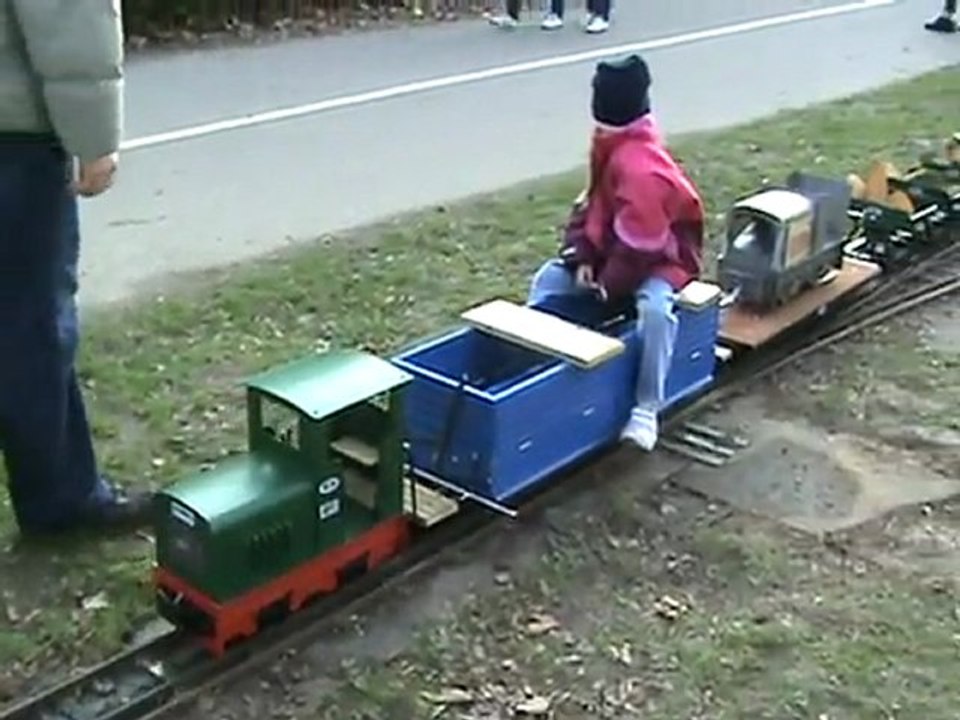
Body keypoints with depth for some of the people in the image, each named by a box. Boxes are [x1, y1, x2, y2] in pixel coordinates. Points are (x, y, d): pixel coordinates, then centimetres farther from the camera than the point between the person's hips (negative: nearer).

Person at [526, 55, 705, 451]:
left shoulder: (642, 169, -32)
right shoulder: (609, 145, -2)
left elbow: (640, 245, -32)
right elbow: (592, 201, 4)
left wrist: (609, 286, -21)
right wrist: (580, 257, -8)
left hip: (661, 255, -10)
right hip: (613, 247, 10)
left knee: (654, 306, -38)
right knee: (548, 279, 1)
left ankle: (646, 409, -28)